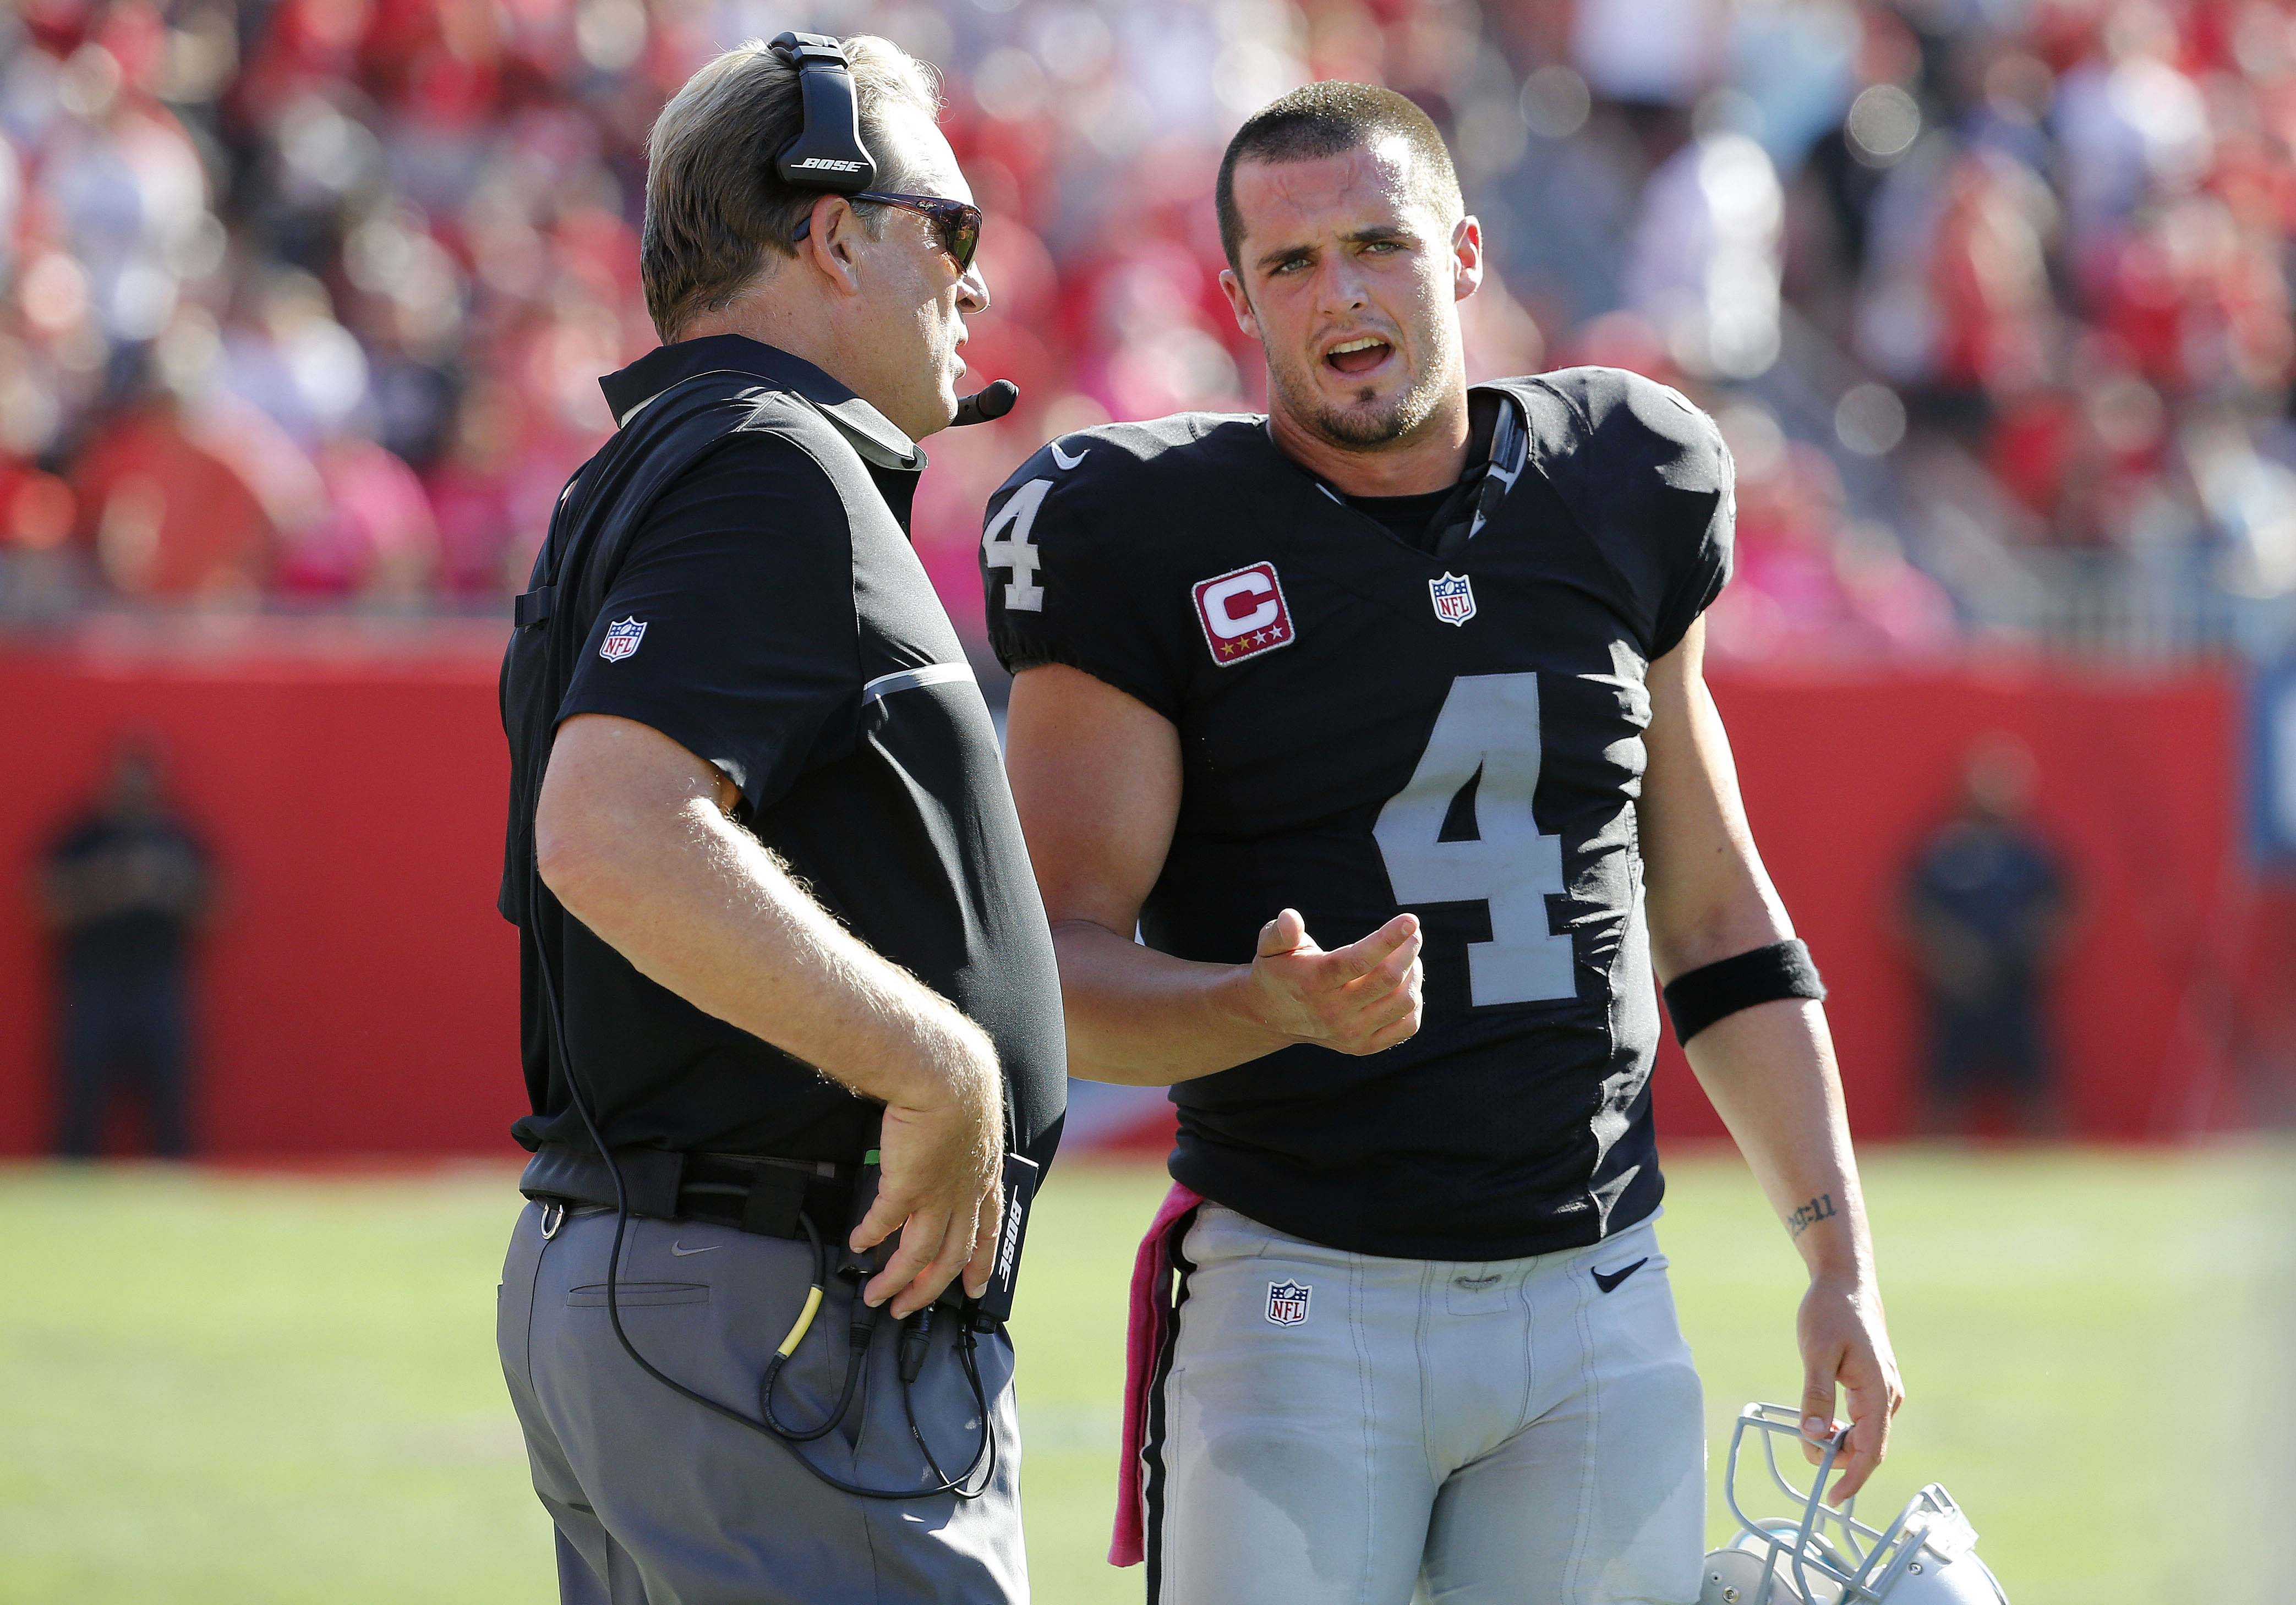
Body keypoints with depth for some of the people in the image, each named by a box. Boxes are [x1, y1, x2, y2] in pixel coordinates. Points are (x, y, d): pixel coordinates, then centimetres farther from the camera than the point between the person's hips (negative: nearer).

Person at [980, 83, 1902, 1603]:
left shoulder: (1617, 501, 8)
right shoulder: (1151, 548, -5)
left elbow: (1716, 920, 16)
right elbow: (1059, 972, -7)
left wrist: (1843, 1262, 11)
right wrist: (1278, 1007, -28)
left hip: (1595, 1312, 4)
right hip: (1302, 1301, -3)